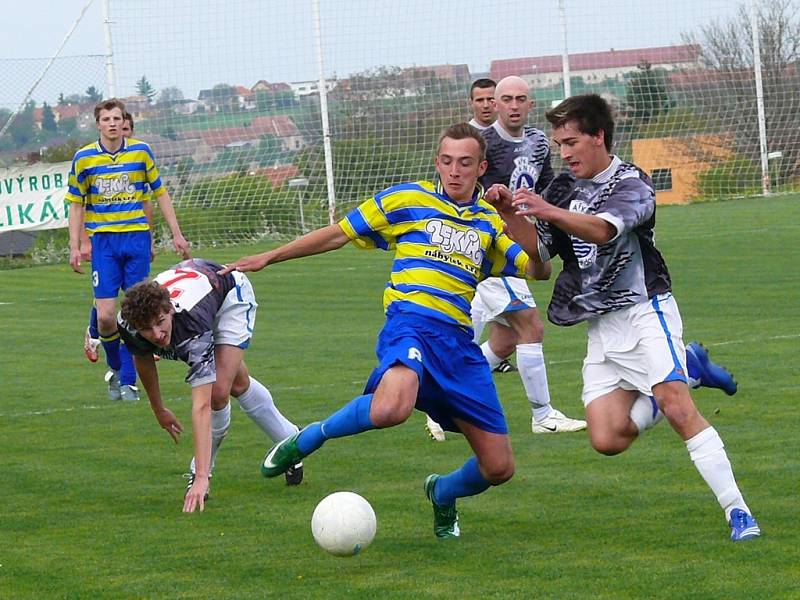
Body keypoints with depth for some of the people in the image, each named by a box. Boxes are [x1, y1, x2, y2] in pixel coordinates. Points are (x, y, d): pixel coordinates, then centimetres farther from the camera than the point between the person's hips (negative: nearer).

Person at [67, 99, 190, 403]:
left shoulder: (141, 151, 2)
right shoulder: (84, 158, 1)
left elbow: (160, 194, 9)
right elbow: (76, 205, 7)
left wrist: (176, 234, 6)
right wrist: (74, 248, 1)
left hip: (137, 238, 1)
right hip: (103, 240, -1)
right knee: (106, 316, -8)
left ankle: (129, 380, 8)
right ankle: (115, 370, 18)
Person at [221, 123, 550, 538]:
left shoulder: (491, 222, 19)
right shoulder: (407, 200, 8)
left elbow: (538, 270, 10)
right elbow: (338, 234, 13)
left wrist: (516, 217, -4)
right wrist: (269, 257, 13)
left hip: (461, 341, 5)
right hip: (412, 321, -5)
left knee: (499, 468, 3)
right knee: (391, 409, -40)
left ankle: (443, 493, 37)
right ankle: (308, 439, -11)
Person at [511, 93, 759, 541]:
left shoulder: (632, 184, -9)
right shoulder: (563, 190, 12)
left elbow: (602, 230, -30)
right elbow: (538, 257, 8)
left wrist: (548, 211, -46)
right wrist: (513, 215, -10)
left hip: (644, 311, -6)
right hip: (601, 325, 6)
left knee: (678, 408, -24)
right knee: (607, 440, -5)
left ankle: (738, 511, -21)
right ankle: (685, 371, 18)